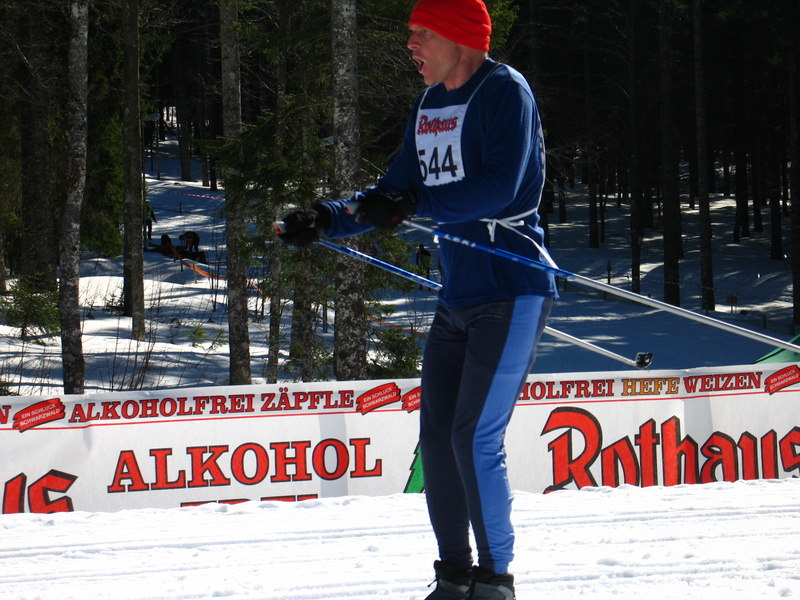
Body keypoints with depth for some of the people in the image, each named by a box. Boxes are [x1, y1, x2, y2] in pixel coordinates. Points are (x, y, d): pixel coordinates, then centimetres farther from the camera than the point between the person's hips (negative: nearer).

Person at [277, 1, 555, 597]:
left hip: (512, 291, -9)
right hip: (457, 296, 9)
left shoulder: (505, 91, -11)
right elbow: (396, 192, 19)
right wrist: (327, 219, 5)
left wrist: (413, 205, -25)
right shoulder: (429, 106, 15)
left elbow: (499, 188, -23)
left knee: (476, 437, -13)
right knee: (437, 436, 5)